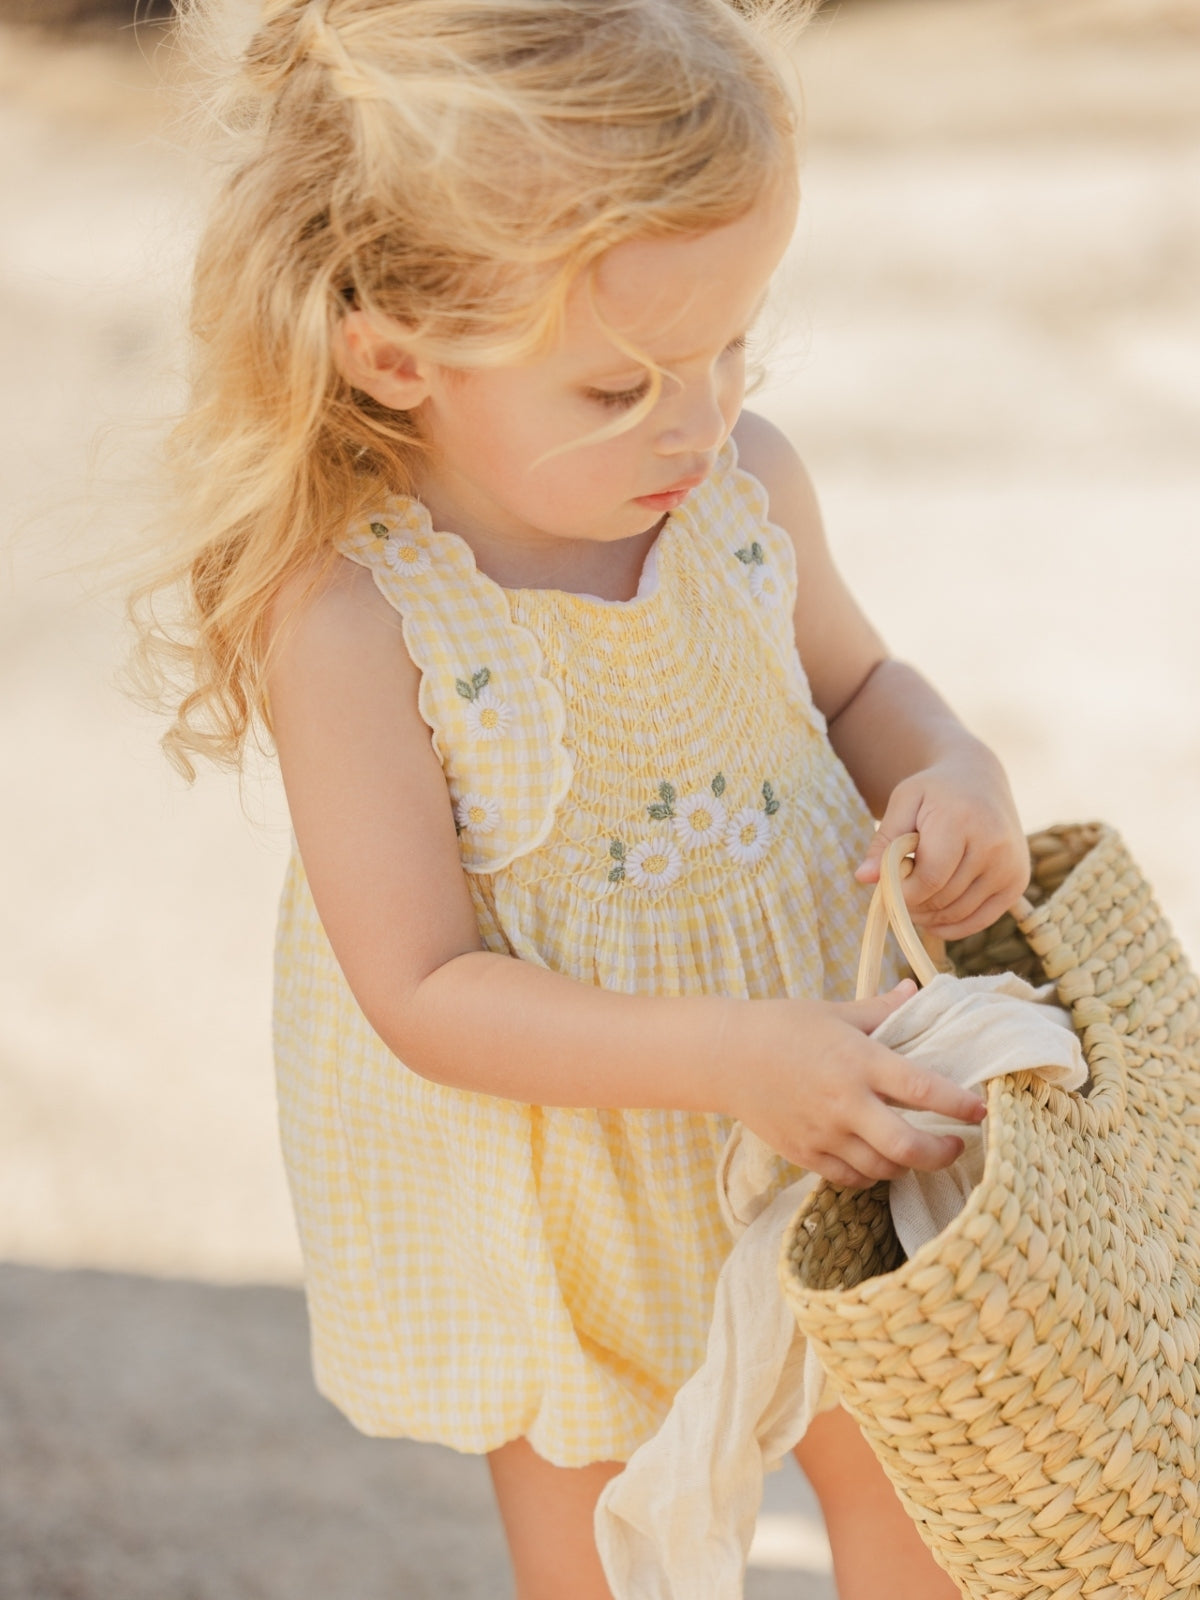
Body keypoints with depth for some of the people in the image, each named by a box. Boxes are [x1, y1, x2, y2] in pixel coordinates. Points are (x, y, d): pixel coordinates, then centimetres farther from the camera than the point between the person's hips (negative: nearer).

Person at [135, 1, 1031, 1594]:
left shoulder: (746, 485, -12)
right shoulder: (350, 624, -28)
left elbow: (854, 682, 8)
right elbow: (423, 994, -25)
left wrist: (955, 773, -15)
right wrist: (733, 1057, -34)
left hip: (826, 1088, 4)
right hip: (553, 1192, -4)